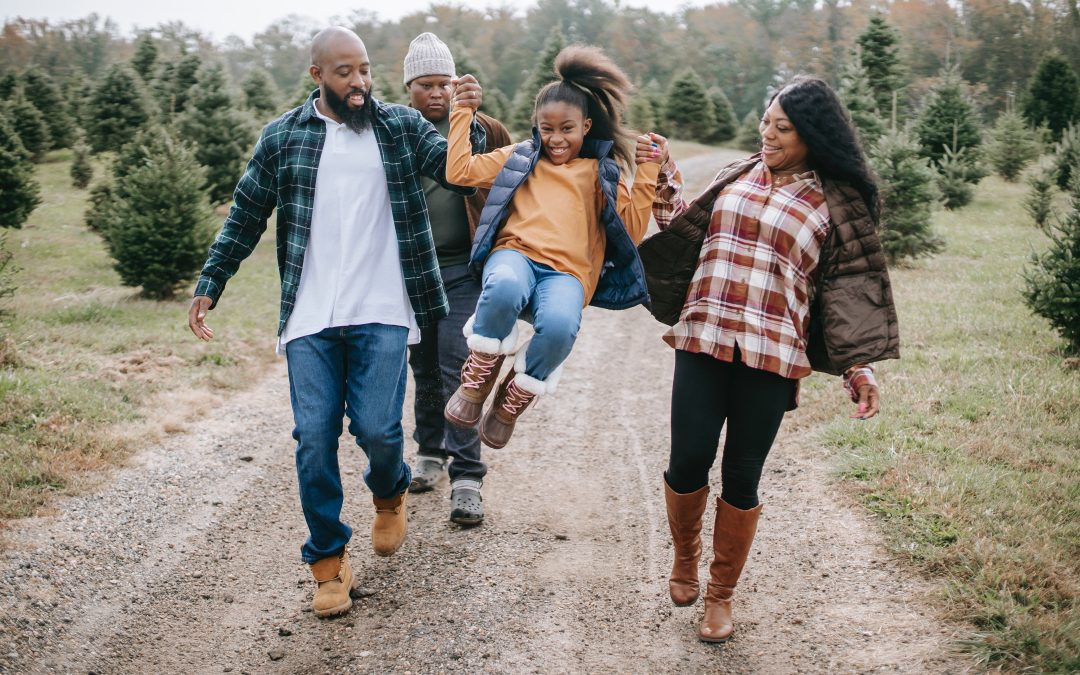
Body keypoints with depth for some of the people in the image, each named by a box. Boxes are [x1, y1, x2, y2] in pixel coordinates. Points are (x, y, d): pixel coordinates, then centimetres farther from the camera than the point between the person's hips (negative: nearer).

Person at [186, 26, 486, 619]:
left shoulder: (401, 126, 6)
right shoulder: (282, 137, 6)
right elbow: (246, 216, 12)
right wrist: (209, 285, 10)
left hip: (381, 313, -1)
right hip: (309, 318, 1)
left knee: (377, 428, -8)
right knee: (314, 438, -1)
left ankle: (389, 493, 29)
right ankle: (327, 563, 16)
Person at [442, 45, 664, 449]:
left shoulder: (602, 174, 21)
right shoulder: (520, 159, 23)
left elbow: (632, 230, 12)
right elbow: (460, 170, 15)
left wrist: (647, 172, 6)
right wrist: (463, 111, 17)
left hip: (566, 272, 0)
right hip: (515, 254, 0)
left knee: (559, 325, -38)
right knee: (505, 288, -42)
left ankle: (510, 403, -7)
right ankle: (476, 382, -14)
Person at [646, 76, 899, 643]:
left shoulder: (834, 204, 4)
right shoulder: (737, 177, 13)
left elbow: (851, 289, 2)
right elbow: (685, 227, 20)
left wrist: (860, 366, -4)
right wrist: (664, 184, 7)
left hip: (771, 356, -2)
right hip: (703, 341, 2)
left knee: (742, 478, 4)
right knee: (688, 463, -2)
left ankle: (721, 594, 24)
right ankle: (685, 555, 29)